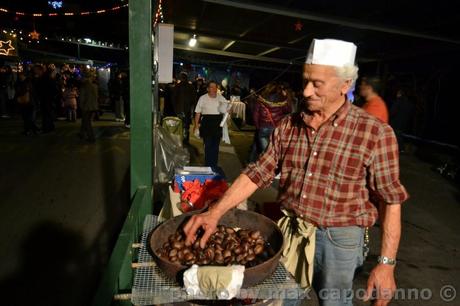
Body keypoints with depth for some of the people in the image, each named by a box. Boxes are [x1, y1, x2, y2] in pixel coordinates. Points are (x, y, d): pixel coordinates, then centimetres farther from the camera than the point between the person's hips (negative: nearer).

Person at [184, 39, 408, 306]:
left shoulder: (375, 133, -15)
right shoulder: (289, 126, -3)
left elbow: (392, 200, -10)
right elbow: (258, 174, -2)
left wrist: (387, 264, -11)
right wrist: (215, 212, -10)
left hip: (338, 238, -3)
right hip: (290, 231, 4)